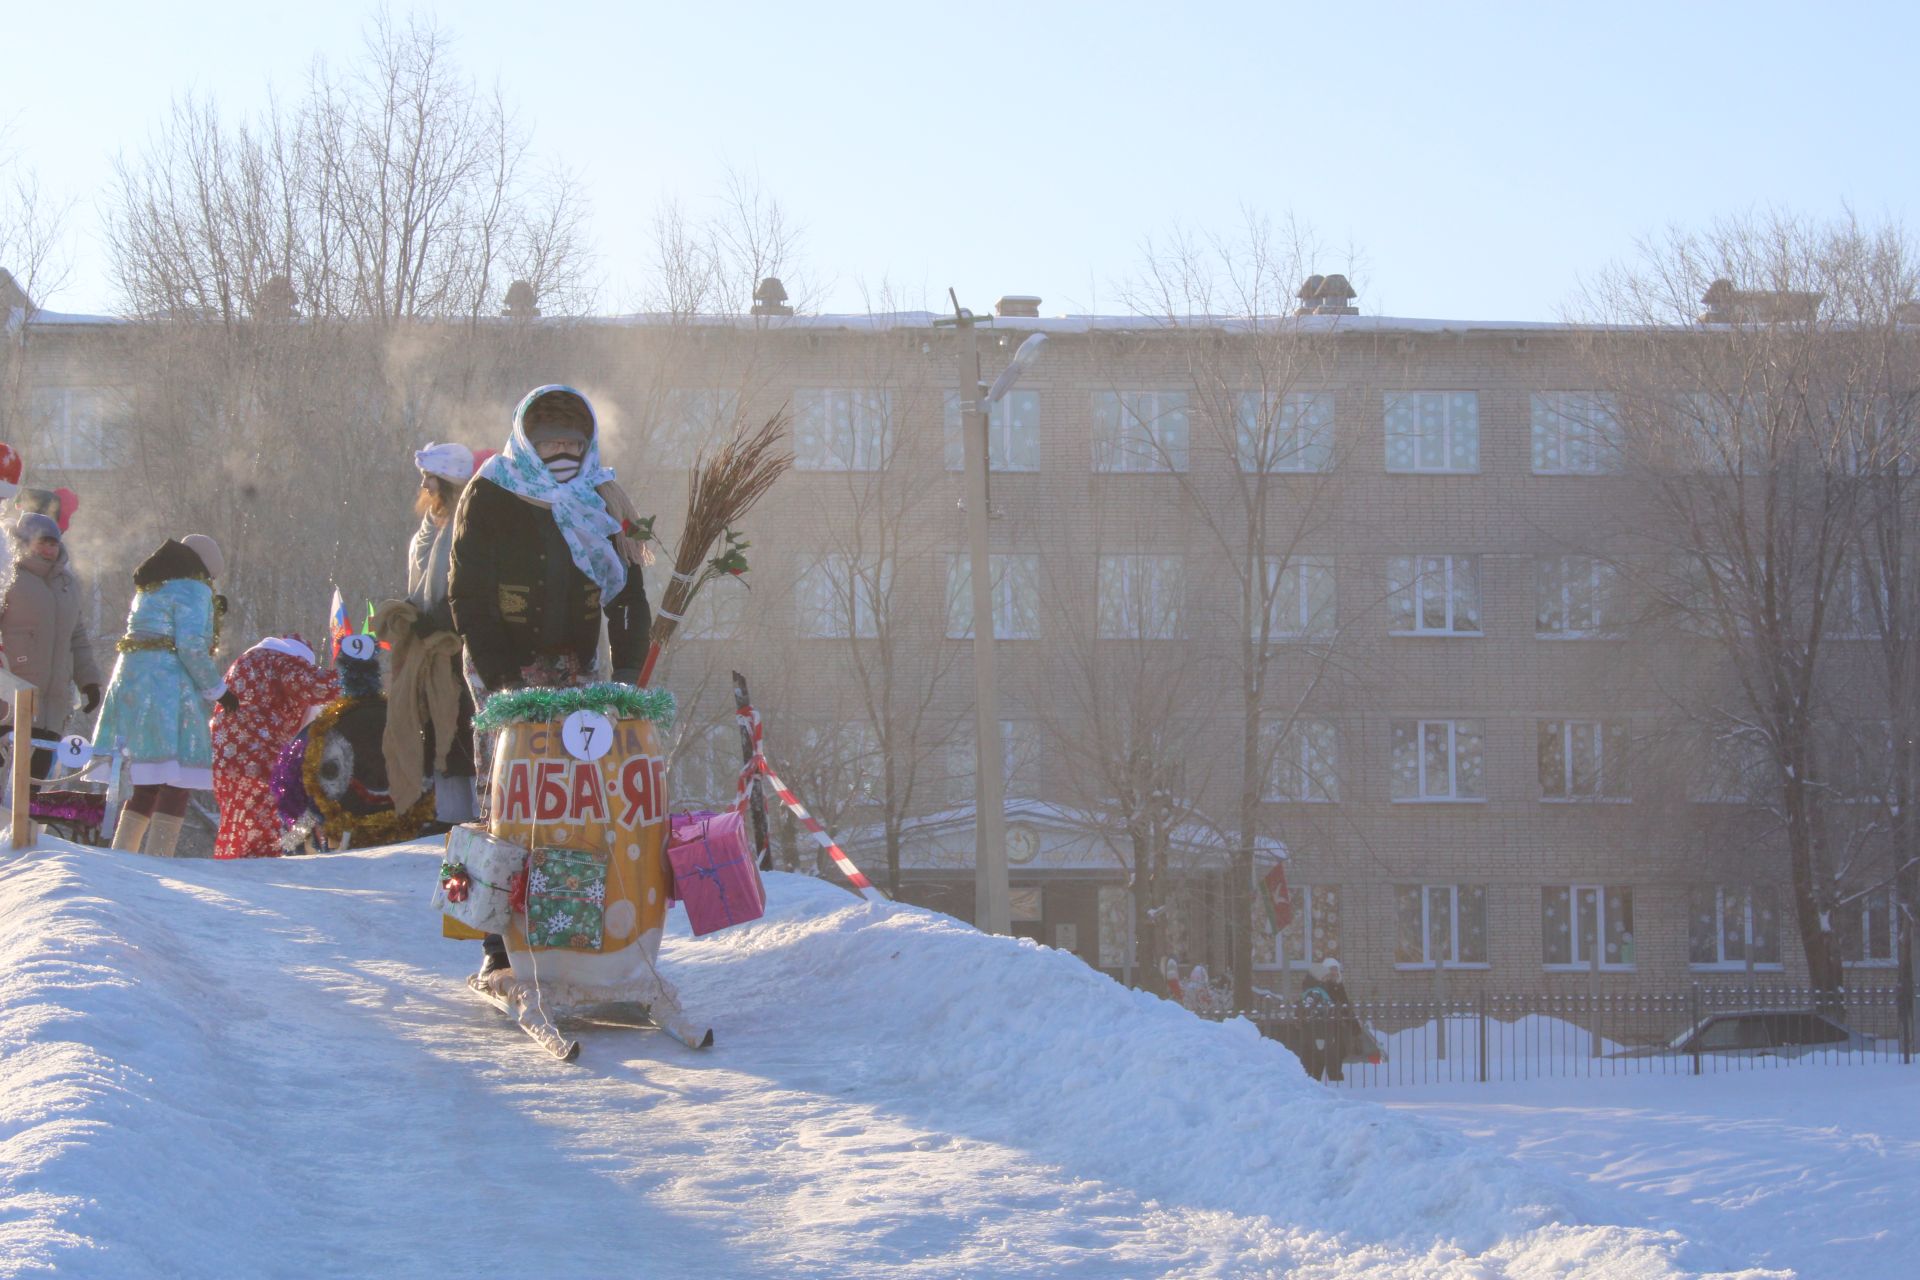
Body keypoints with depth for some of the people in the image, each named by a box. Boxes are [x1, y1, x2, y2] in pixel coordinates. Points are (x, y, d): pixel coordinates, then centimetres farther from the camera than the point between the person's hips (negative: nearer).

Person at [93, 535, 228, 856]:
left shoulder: (149, 587, 22)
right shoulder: (193, 590, -5)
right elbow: (192, 647, -14)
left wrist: (209, 613, 29)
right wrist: (217, 689, -5)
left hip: (129, 682, 9)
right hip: (169, 687, -9)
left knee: (147, 785, 15)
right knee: (176, 782, -9)